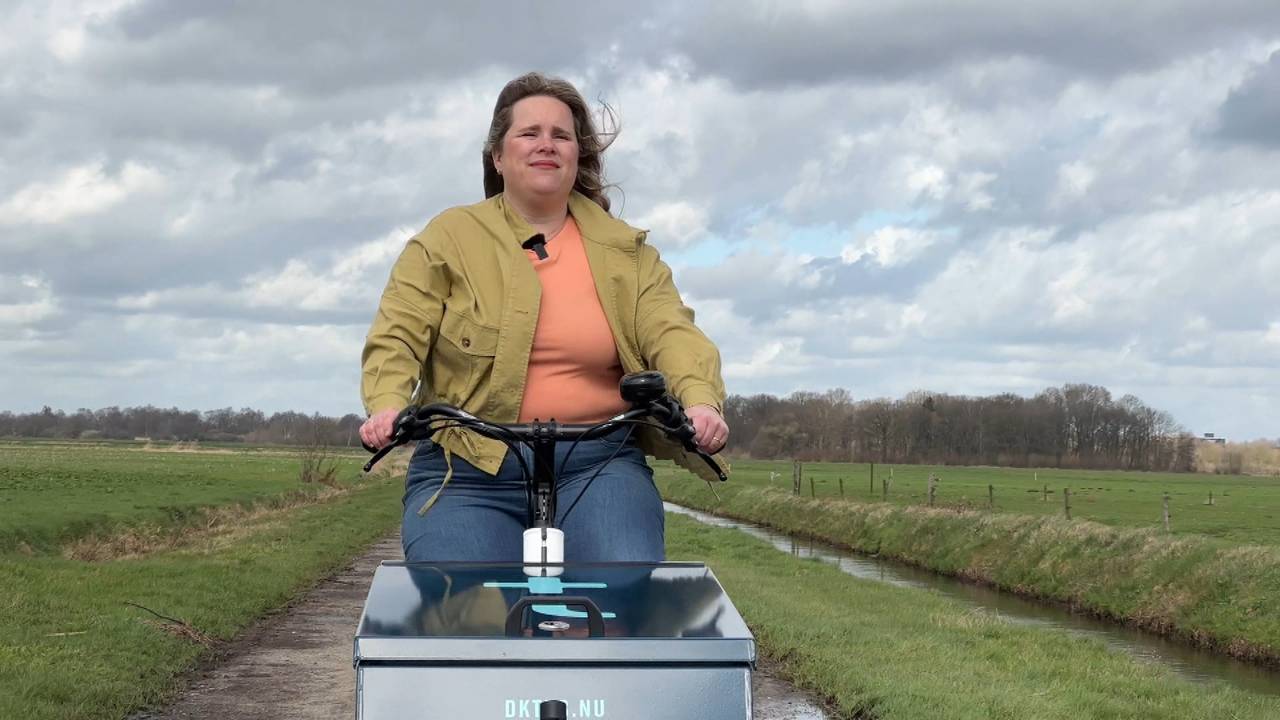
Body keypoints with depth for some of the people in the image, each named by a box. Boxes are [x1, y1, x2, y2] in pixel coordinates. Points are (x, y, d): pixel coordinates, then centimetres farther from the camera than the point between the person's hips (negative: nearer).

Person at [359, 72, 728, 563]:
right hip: (468, 471, 0)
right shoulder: (448, 240, 9)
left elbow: (670, 331, -1)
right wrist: (388, 407, -21)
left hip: (597, 468, 1)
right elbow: (397, 338, 0)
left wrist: (700, 399, -23)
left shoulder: (625, 251, 13)